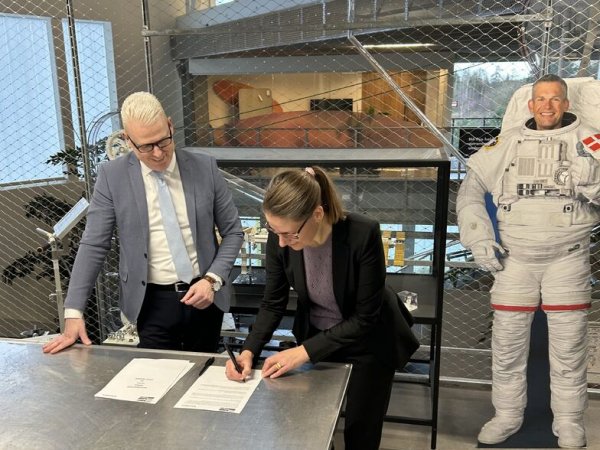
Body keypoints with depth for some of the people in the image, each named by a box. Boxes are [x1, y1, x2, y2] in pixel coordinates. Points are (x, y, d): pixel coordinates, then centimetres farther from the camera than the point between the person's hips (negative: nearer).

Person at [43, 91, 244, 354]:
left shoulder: (205, 167, -4)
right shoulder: (112, 176, -6)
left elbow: (232, 232, 3)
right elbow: (93, 246, -3)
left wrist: (212, 280, -11)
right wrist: (74, 312, -8)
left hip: (205, 295, 2)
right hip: (153, 302, -1)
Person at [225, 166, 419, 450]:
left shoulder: (363, 234, -34)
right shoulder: (280, 238, -22)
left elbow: (365, 317, -25)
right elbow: (273, 303, -8)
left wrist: (305, 351, -28)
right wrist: (249, 350, -23)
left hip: (367, 344, -3)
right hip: (316, 338, 3)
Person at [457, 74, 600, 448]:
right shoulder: (508, 142, 9)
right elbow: (471, 187, 11)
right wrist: (478, 238, 2)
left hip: (568, 257, -1)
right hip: (514, 257, 2)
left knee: (569, 345, 6)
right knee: (507, 342, 7)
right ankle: (508, 416, 25)